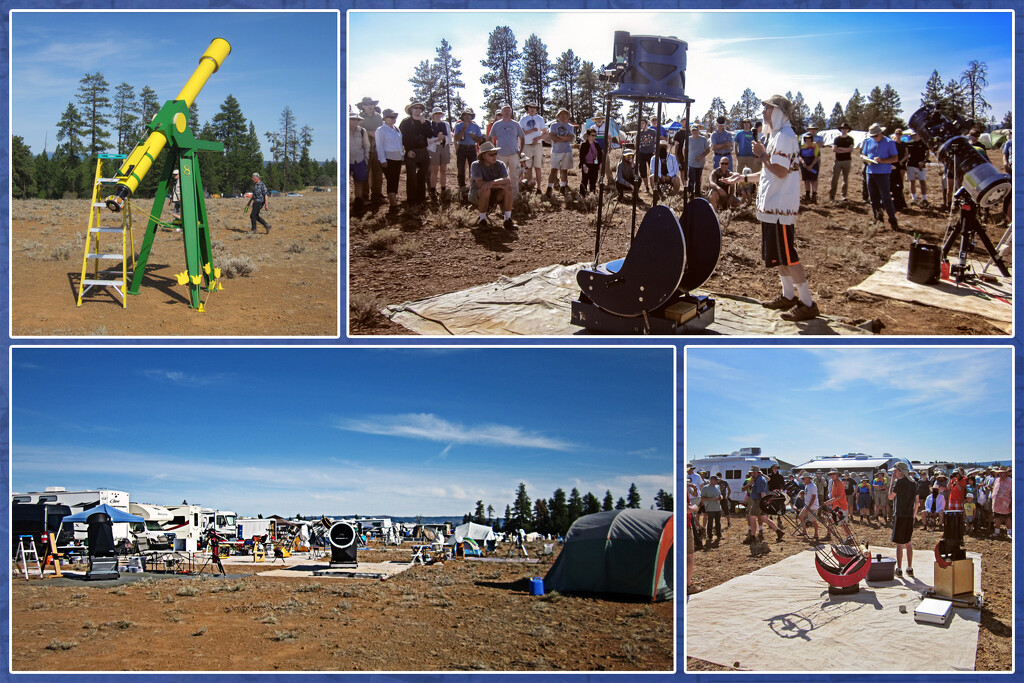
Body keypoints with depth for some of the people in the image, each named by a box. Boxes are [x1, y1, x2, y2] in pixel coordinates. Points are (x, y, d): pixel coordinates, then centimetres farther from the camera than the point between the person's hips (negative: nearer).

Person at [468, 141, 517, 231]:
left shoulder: (500, 164, -5)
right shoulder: (476, 165, -14)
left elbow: (508, 179, -22)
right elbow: (480, 183, -29)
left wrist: (493, 182, -41)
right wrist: (500, 185, -31)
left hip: (494, 195, 4)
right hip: (476, 195, -3)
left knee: (508, 188, -24)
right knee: (486, 190, -37)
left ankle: (508, 220, -20)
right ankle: (482, 220, -21)